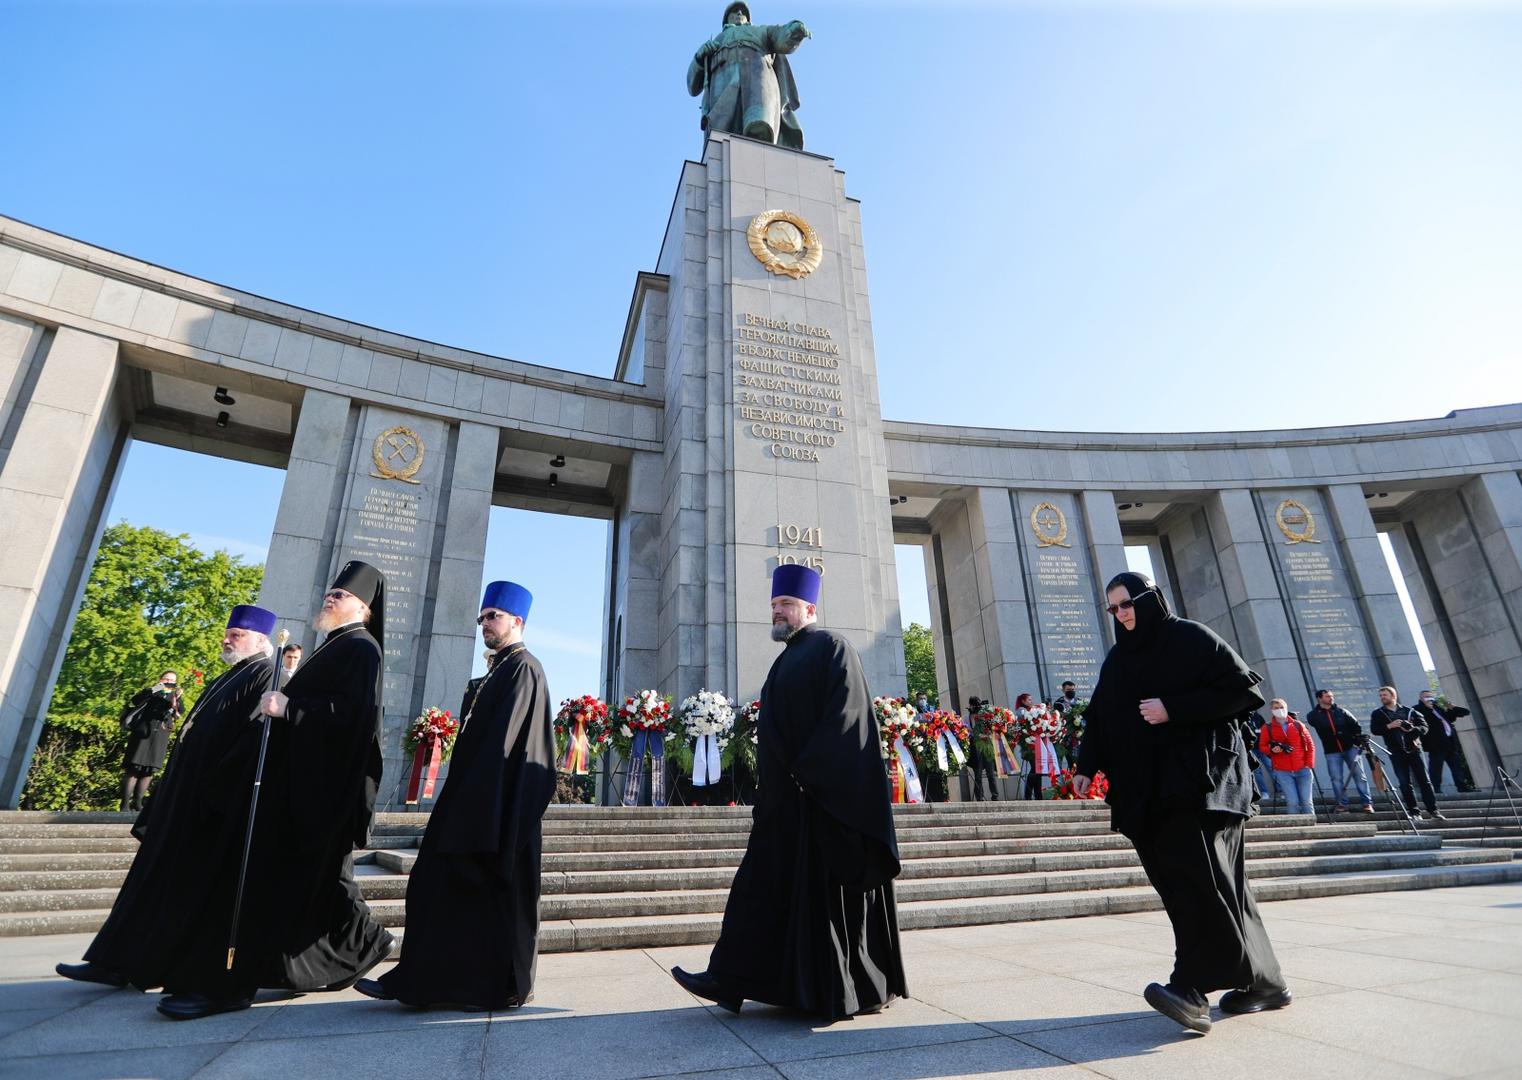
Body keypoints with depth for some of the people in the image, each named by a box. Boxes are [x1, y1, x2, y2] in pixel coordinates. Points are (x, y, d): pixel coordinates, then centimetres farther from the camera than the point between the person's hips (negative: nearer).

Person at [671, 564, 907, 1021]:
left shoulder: (831, 647, -7)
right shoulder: (787, 661, 19)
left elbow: (845, 715, -18)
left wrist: (808, 771, -22)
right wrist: (767, 796, 16)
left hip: (824, 794, -8)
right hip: (787, 798, 9)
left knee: (835, 892, 1)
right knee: (766, 886, 8)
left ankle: (865, 990, 15)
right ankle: (730, 979, 13)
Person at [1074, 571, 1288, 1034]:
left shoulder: (1191, 638, -1)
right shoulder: (1117, 660, 15)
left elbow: (1243, 688, -7)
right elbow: (1100, 718, 14)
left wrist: (1174, 709, -15)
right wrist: (1086, 767, 2)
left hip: (1201, 773, -6)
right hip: (1149, 785, 6)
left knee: (1197, 872, -16)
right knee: (1178, 877, 3)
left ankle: (1191, 988, -19)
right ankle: (1262, 981, 15)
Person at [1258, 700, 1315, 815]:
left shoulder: (1298, 725, 8)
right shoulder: (1267, 728, 3)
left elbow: (1310, 745, 11)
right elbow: (1262, 747, 6)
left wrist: (1309, 764, 3)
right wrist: (1271, 749, -15)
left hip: (1302, 769, 2)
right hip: (1283, 771, -2)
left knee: (1306, 801, 2)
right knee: (1292, 802, -8)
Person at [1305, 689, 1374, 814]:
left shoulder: (1341, 711, 6)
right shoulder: (1314, 715, 1)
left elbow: (1356, 725, 8)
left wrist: (1360, 738, -3)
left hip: (1351, 747, 1)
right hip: (1332, 752, -1)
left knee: (1359, 775, 0)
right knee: (1336, 779, -2)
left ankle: (1367, 803, 7)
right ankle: (1342, 804, 6)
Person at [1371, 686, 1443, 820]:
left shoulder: (1408, 710, 10)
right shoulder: (1377, 714, 8)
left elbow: (1424, 726, 7)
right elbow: (1374, 730, -2)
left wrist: (1413, 729, -12)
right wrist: (1389, 726, -14)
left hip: (1414, 749, 1)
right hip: (1396, 752, -1)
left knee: (1424, 780, 0)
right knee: (1404, 783, 0)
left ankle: (1433, 810, 5)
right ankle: (1413, 810, 5)